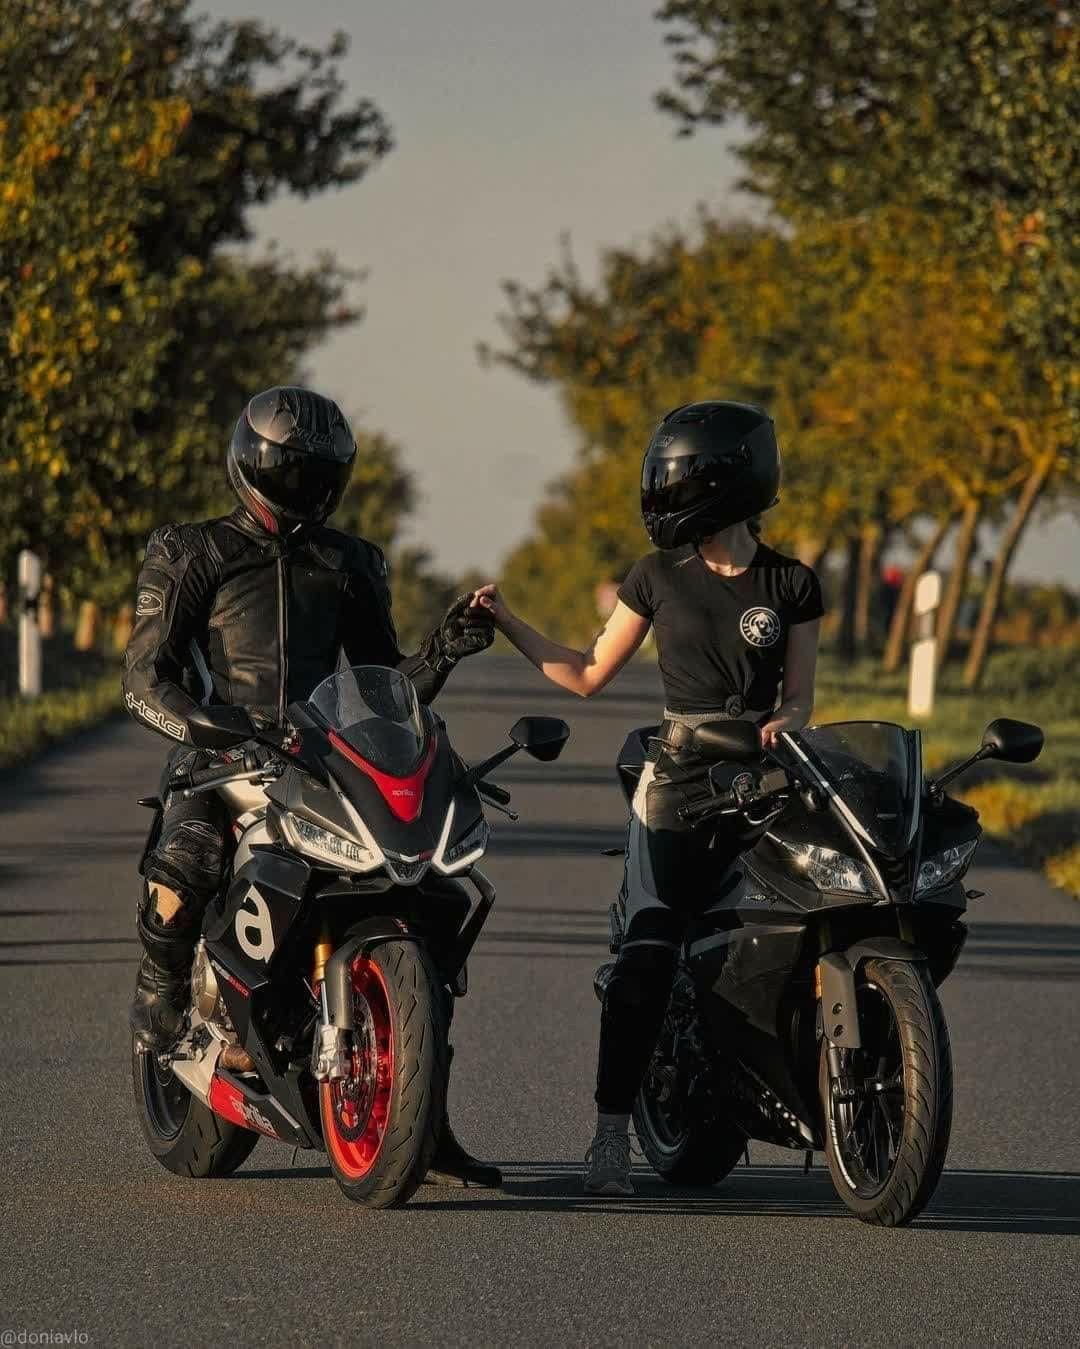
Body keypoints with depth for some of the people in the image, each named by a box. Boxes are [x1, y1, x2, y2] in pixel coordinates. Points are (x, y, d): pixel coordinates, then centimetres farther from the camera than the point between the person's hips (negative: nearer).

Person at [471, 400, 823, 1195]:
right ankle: (612, 1131, -14)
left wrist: (783, 727, -14)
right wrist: (508, 625, 11)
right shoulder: (659, 578, 9)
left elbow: (799, 697, 8)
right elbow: (589, 675, 17)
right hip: (678, 779, -1)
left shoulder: (792, 587, 7)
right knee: (648, 953, -13)